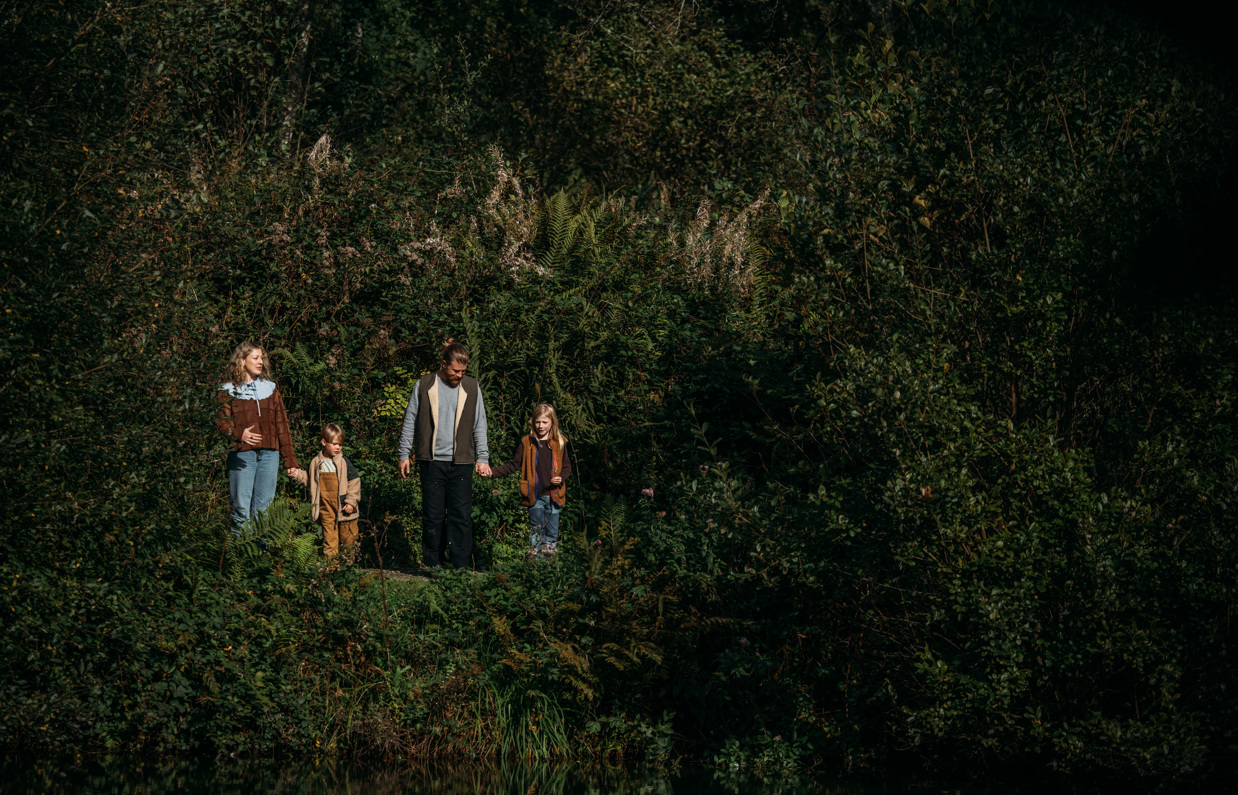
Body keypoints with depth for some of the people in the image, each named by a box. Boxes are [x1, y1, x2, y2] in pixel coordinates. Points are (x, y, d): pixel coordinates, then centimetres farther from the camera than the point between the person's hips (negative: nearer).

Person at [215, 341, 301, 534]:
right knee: (241, 508, -7)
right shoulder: (228, 391, 6)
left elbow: (281, 426, 17)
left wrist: (291, 460, 12)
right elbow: (221, 421, -5)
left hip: (269, 454, 4)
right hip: (242, 454, -3)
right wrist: (239, 434, -26)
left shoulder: (270, 389, 19)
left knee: (264, 508, 2)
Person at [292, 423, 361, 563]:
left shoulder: (344, 462, -2)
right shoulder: (316, 462, 5)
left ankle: (348, 557, 14)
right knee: (328, 528, 3)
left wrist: (351, 501, -7)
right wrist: (299, 475, 2)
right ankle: (329, 556, 9)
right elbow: (311, 480, 19)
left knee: (346, 531, 3)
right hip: (325, 504, 2)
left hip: (342, 503, -2)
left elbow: (354, 482, -2)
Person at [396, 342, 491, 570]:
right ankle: (432, 564, 10)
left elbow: (479, 425, 11)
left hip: (461, 463, 1)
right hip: (432, 461, -1)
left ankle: (461, 566, 2)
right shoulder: (425, 385, 4)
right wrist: (404, 454, 7)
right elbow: (410, 421, 9)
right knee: (432, 515, 2)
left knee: (462, 515, -2)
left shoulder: (471, 387, 7)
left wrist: (482, 458, 5)